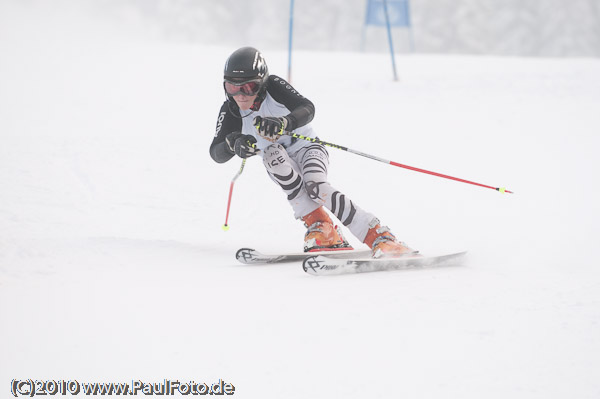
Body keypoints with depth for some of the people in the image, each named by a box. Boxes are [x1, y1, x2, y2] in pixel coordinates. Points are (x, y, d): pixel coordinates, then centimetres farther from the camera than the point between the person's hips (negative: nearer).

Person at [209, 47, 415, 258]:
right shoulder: (230, 110, -14)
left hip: (307, 148, -3)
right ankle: (319, 225, -29)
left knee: (316, 186, -33)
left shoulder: (273, 86, -21)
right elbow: (216, 153, -22)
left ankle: (379, 236, -35)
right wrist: (233, 143, -46)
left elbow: (307, 108, -37)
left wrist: (283, 123, -58)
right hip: (280, 167, 3)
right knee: (272, 153, -32)